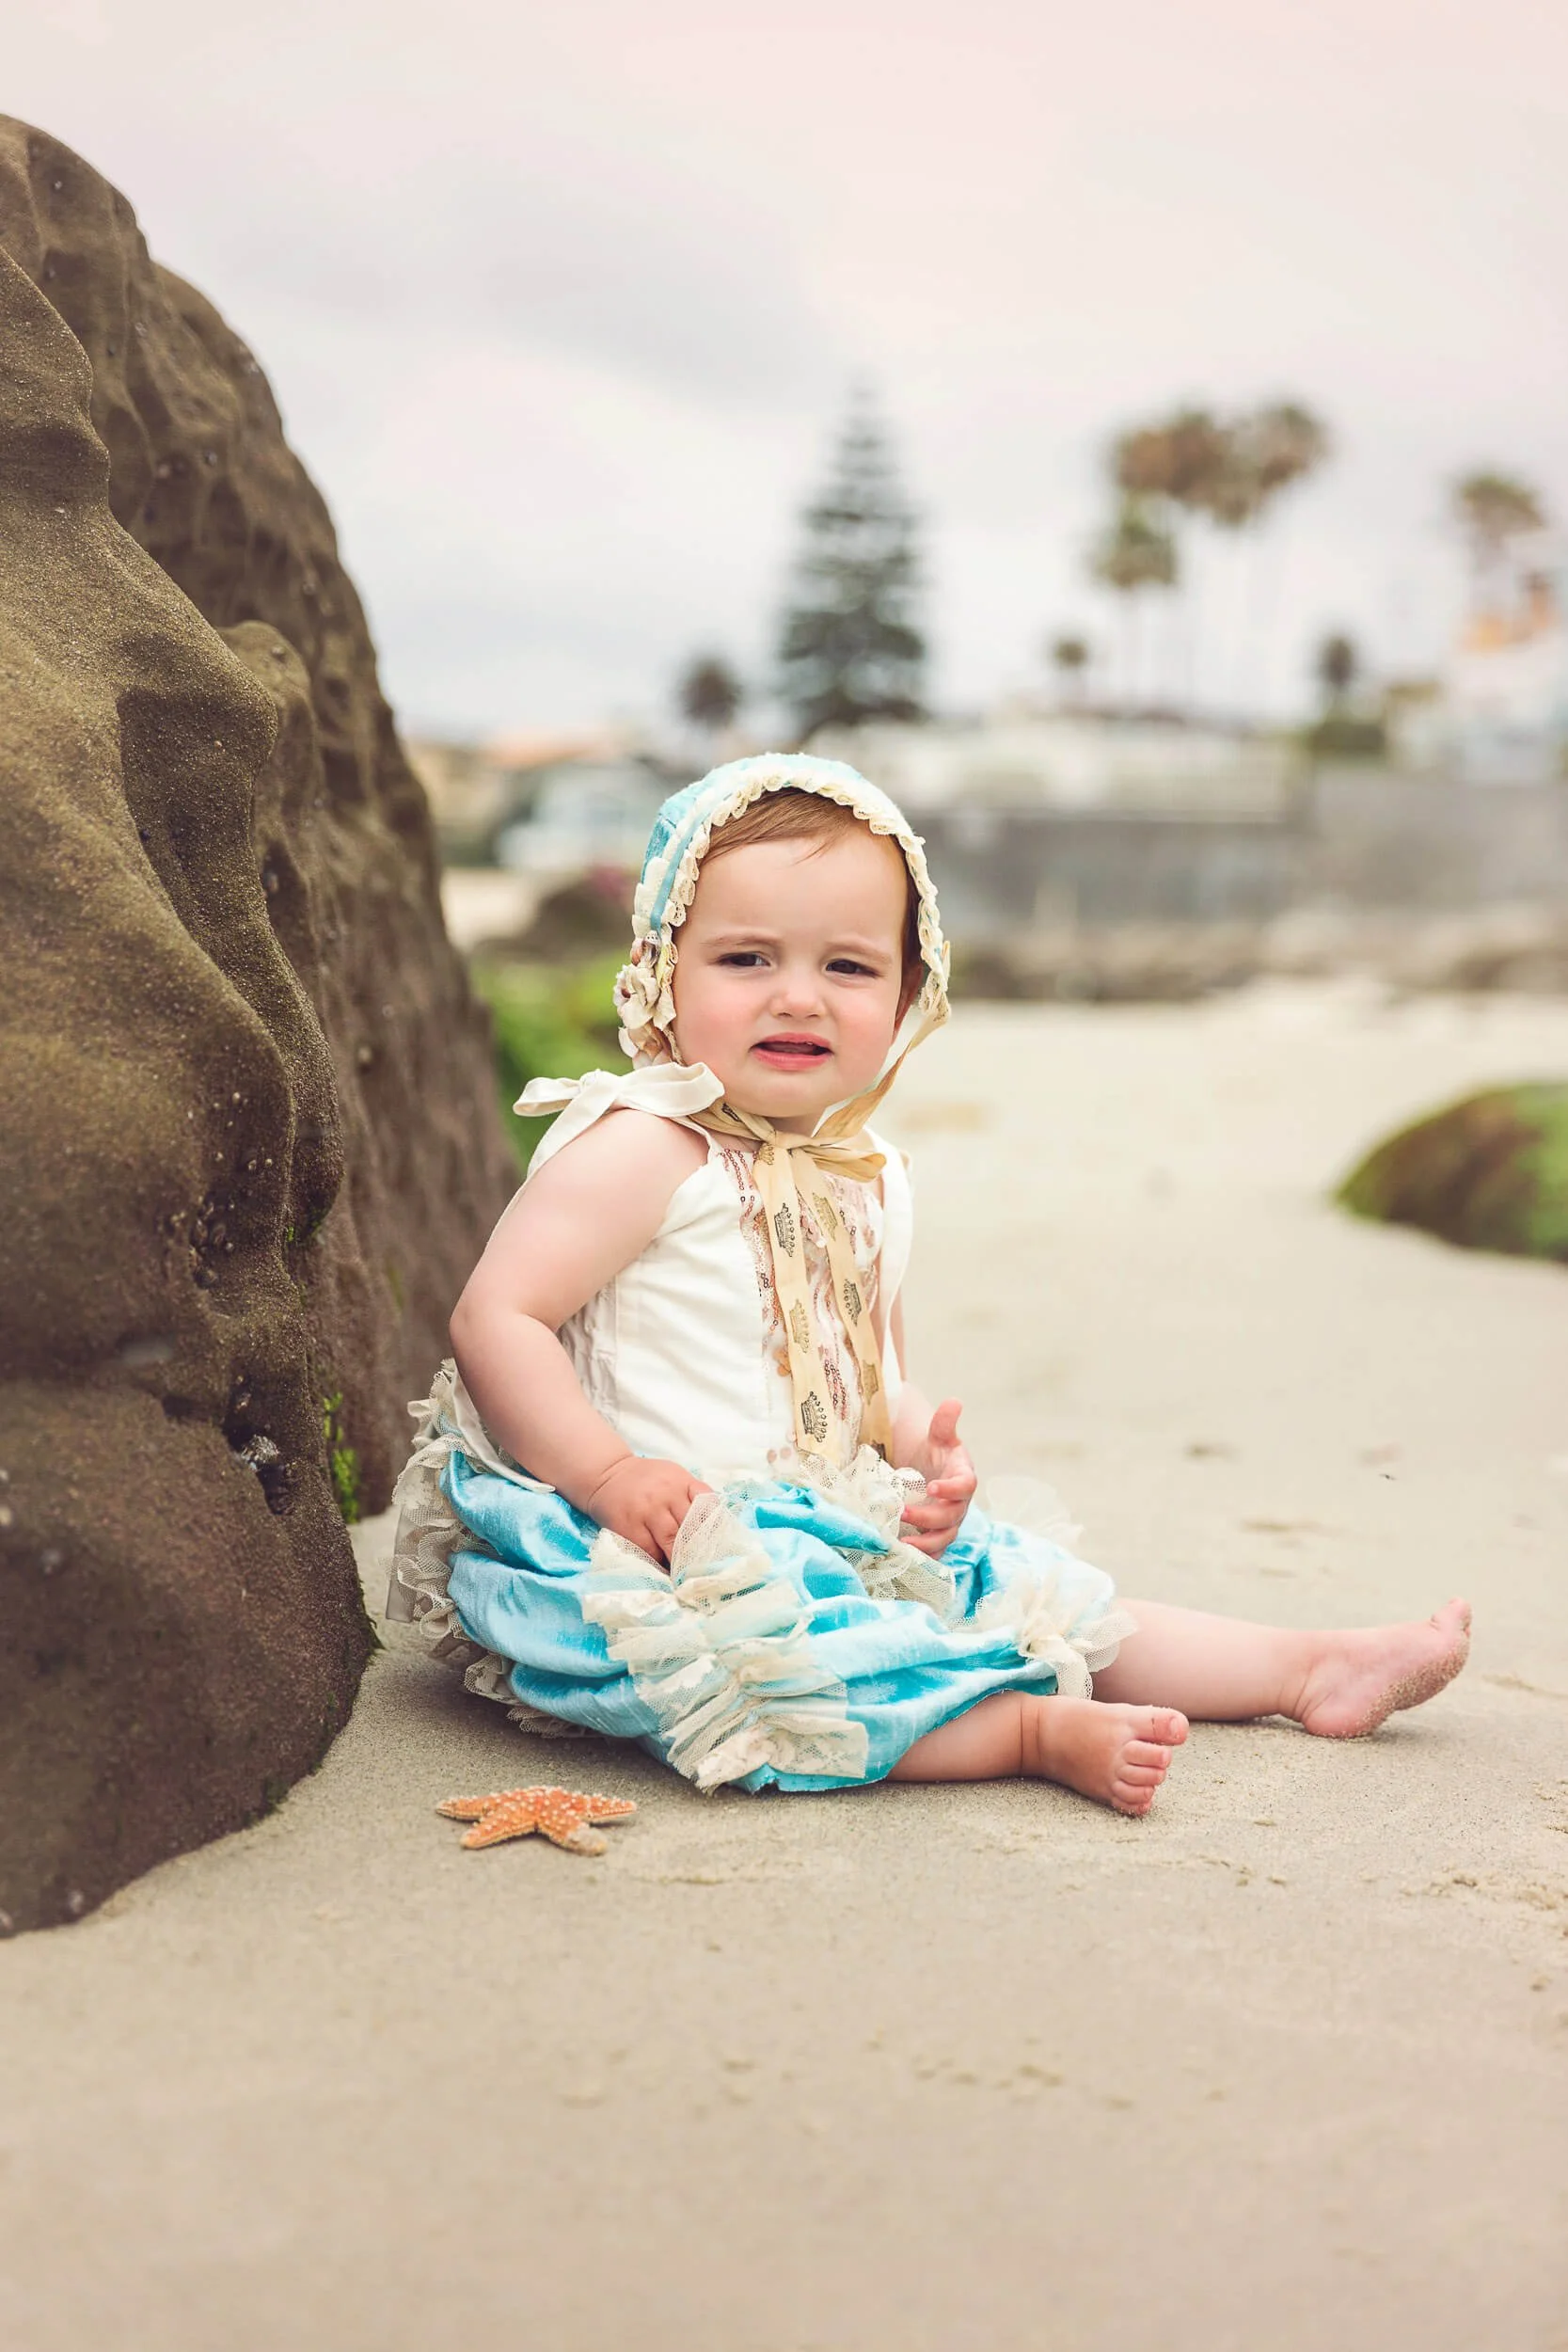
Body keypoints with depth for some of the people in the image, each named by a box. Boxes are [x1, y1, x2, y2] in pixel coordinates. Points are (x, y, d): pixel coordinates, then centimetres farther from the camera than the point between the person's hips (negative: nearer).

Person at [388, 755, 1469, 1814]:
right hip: (665, 1554, -8)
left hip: (842, 1529, 8)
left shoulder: (872, 1179, 10)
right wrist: (610, 1474, -28)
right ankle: (1035, 1729, -28)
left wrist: (922, 1452, 0)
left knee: (1047, 1596, 9)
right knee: (752, 1654, -38)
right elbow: (494, 1320, -19)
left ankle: (1311, 1667, 21)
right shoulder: (643, 1147, -15)